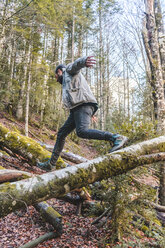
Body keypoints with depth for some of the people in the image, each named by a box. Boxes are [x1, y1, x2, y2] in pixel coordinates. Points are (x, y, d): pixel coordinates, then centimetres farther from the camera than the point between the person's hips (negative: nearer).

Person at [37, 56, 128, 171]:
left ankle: (117, 138, -30)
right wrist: (90, 114, 40)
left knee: (82, 131, -31)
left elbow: (76, 64, -10)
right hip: (76, 110, 9)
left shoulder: (68, 69, 14)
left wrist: (84, 60, -35)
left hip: (83, 105, -9)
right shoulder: (67, 83, 39)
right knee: (61, 133, 9)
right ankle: (51, 163, 16)